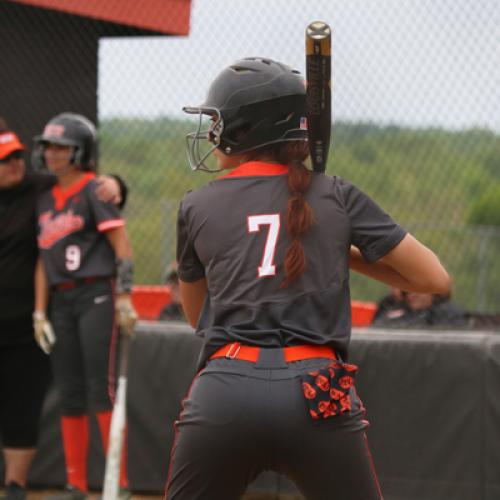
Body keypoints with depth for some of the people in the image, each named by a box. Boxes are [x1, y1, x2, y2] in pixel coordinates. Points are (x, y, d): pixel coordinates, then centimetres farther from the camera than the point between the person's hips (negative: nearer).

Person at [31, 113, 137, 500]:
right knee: (70, 395, 7)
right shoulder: (46, 201, 17)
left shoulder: (94, 191, -4)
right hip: (61, 301, 7)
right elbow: (44, 260, 18)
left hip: (96, 296, -7)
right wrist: (39, 312, 11)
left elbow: (122, 246, -9)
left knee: (101, 391, -11)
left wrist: (123, 297, -16)